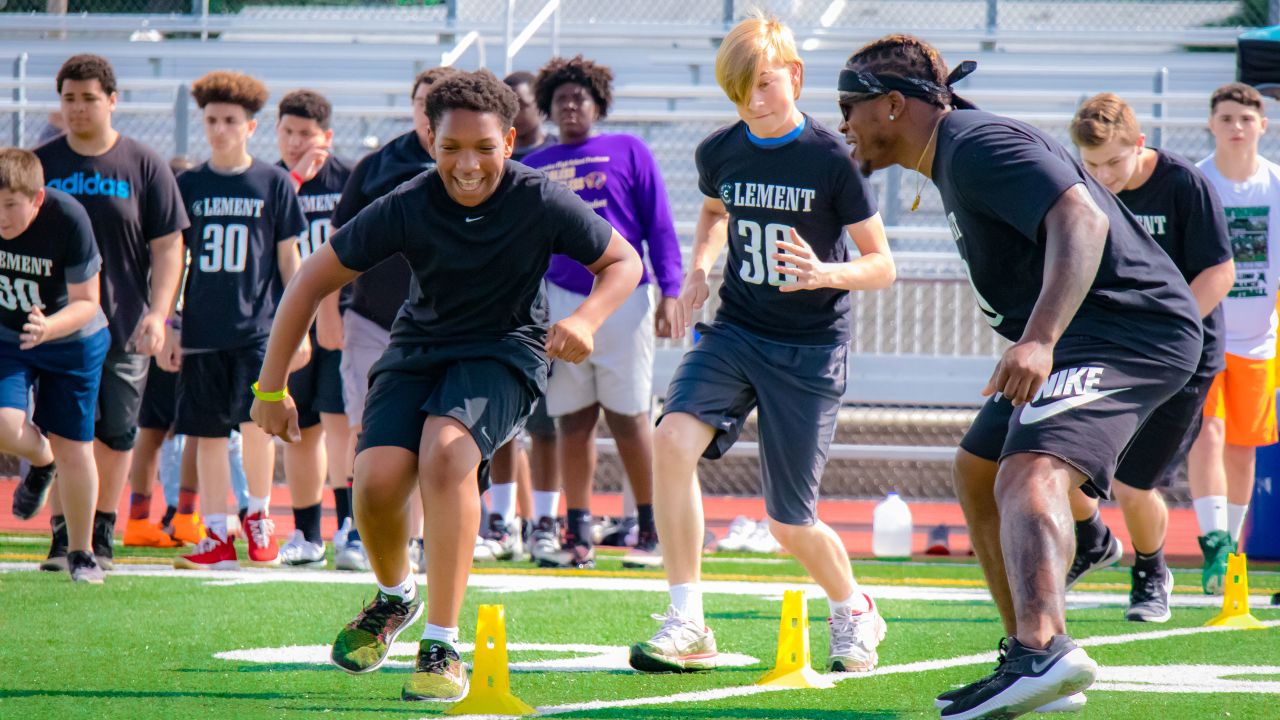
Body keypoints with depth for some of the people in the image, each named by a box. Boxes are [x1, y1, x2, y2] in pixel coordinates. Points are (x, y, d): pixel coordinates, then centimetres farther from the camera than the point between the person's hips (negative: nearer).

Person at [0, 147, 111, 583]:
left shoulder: (68, 220, -29)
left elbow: (86, 303, -23)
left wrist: (48, 328, -41)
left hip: (72, 339, -2)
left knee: (73, 448, 1)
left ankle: (81, 553, 20)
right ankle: (40, 460, 18)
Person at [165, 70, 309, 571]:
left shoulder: (273, 183, 3)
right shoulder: (188, 186, 8)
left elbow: (289, 258, 6)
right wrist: (168, 326, 7)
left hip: (259, 326, -3)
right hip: (202, 329, 3)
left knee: (255, 419, -18)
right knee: (208, 434, 3)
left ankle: (259, 517, 3)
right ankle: (217, 537, 9)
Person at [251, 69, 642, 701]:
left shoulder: (542, 203, -18)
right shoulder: (406, 207, -16)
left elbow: (623, 261, -2)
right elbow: (313, 279, -6)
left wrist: (585, 321, -23)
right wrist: (271, 387, -6)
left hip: (504, 352, -2)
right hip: (419, 348, 2)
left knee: (445, 451, -32)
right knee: (378, 478, -21)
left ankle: (442, 647, -27)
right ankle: (394, 595, 16)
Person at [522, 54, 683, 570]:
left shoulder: (629, 153, 4)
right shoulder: (533, 168, 13)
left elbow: (659, 227, 1)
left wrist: (669, 293, -7)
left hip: (623, 301, -3)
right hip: (561, 302, 3)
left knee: (627, 417, -2)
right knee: (572, 421, 4)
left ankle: (650, 533, 6)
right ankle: (578, 536, 7)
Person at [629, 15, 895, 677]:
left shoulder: (831, 159, -11)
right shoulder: (719, 152, 1)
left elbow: (882, 267, -7)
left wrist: (826, 273, -27)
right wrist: (698, 268, 8)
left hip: (810, 350, -3)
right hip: (735, 331, 3)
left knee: (790, 524, 1)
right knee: (672, 438, -25)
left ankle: (852, 609, 35)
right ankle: (687, 626, -20)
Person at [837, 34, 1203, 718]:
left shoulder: (978, 145, -14)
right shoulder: (953, 157, 19)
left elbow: (1082, 219, -28)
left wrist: (1040, 339, -39)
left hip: (1131, 325, -12)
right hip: (1082, 330, 12)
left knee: (1029, 475, -31)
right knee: (978, 475, 22)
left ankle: (1045, 648, -54)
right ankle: (1030, 664, 26)